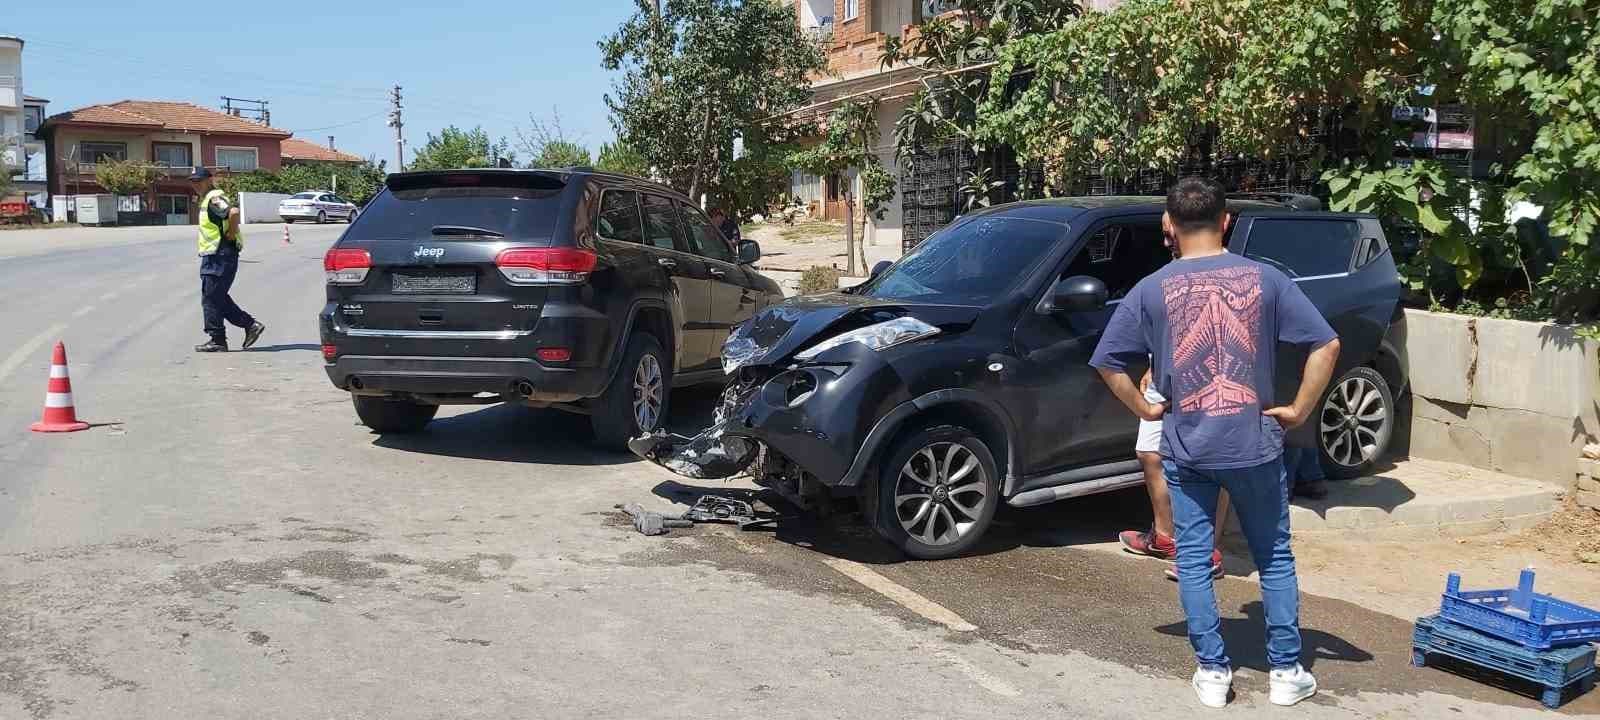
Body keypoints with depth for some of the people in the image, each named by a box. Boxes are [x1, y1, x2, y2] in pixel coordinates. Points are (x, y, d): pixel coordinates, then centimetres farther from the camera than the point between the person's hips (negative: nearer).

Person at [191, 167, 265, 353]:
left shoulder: (214, 199, -15)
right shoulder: (207, 200, 18)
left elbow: (234, 212, -33)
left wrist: (231, 234, -21)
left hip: (220, 256, -11)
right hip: (213, 256, 11)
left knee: (211, 298, -5)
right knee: (218, 298, 15)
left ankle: (217, 340, 2)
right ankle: (251, 325, 17)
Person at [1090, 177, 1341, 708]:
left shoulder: (1153, 290, -4)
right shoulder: (1264, 279, -2)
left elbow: (1108, 363, -3)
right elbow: (1326, 345, -6)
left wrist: (1144, 409, 8)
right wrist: (1298, 410, 1)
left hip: (1186, 448, -1)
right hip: (1254, 444, 1)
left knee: (1193, 560, 10)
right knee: (1275, 558, 14)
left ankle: (1212, 672, 13)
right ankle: (1286, 671, 19)